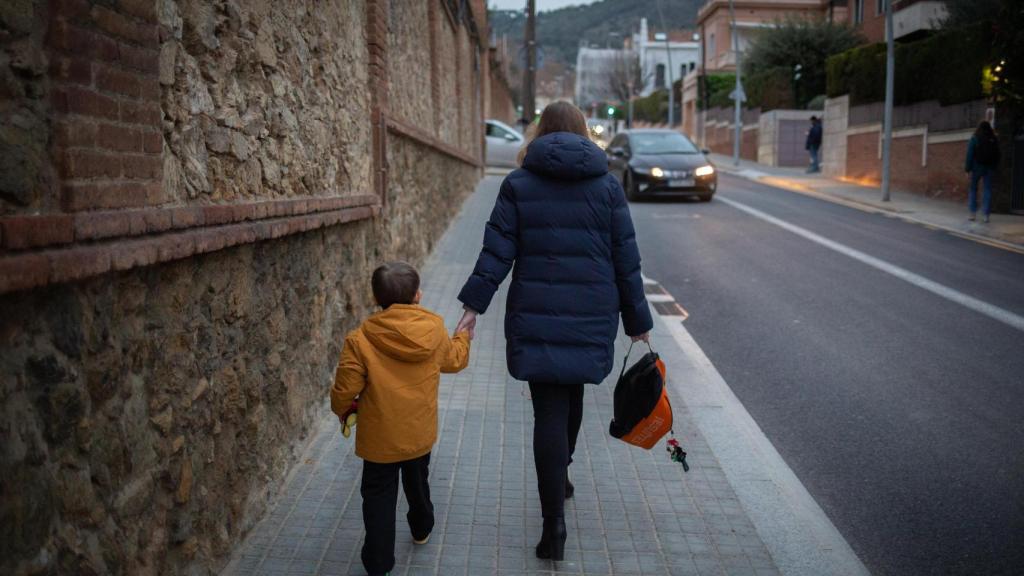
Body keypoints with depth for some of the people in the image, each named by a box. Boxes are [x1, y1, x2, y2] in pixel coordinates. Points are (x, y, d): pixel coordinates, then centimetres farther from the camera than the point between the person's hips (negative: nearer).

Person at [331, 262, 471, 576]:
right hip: (420, 434, 4)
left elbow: (345, 390, -14)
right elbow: (454, 360, 10)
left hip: (380, 438, -4)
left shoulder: (360, 340, -20)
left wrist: (343, 411, 9)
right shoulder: (434, 330, -10)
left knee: (379, 497, 11)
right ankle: (422, 529, 51)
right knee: (417, 483, 28)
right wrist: (463, 336, 32)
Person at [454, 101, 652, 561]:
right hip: (592, 316, 2)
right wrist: (638, 321, 10)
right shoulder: (607, 186, 4)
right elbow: (626, 259, 3)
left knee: (549, 411, 0)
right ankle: (561, 476, 44)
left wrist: (474, 305, -4)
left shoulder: (518, 184, 1)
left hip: (536, 316, -2)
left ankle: (554, 522, -5)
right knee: (571, 394, 23)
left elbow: (497, 251, -6)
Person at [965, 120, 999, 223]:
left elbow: (970, 154, -11)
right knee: (987, 190, 4)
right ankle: (986, 214, 0)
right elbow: (997, 155, 5)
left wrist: (968, 168, -8)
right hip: (989, 168, 2)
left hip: (977, 166, -2)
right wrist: (994, 167, 13)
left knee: (973, 189, 8)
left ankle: (973, 213, 2)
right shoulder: (994, 139, 2)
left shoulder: (975, 138, -7)